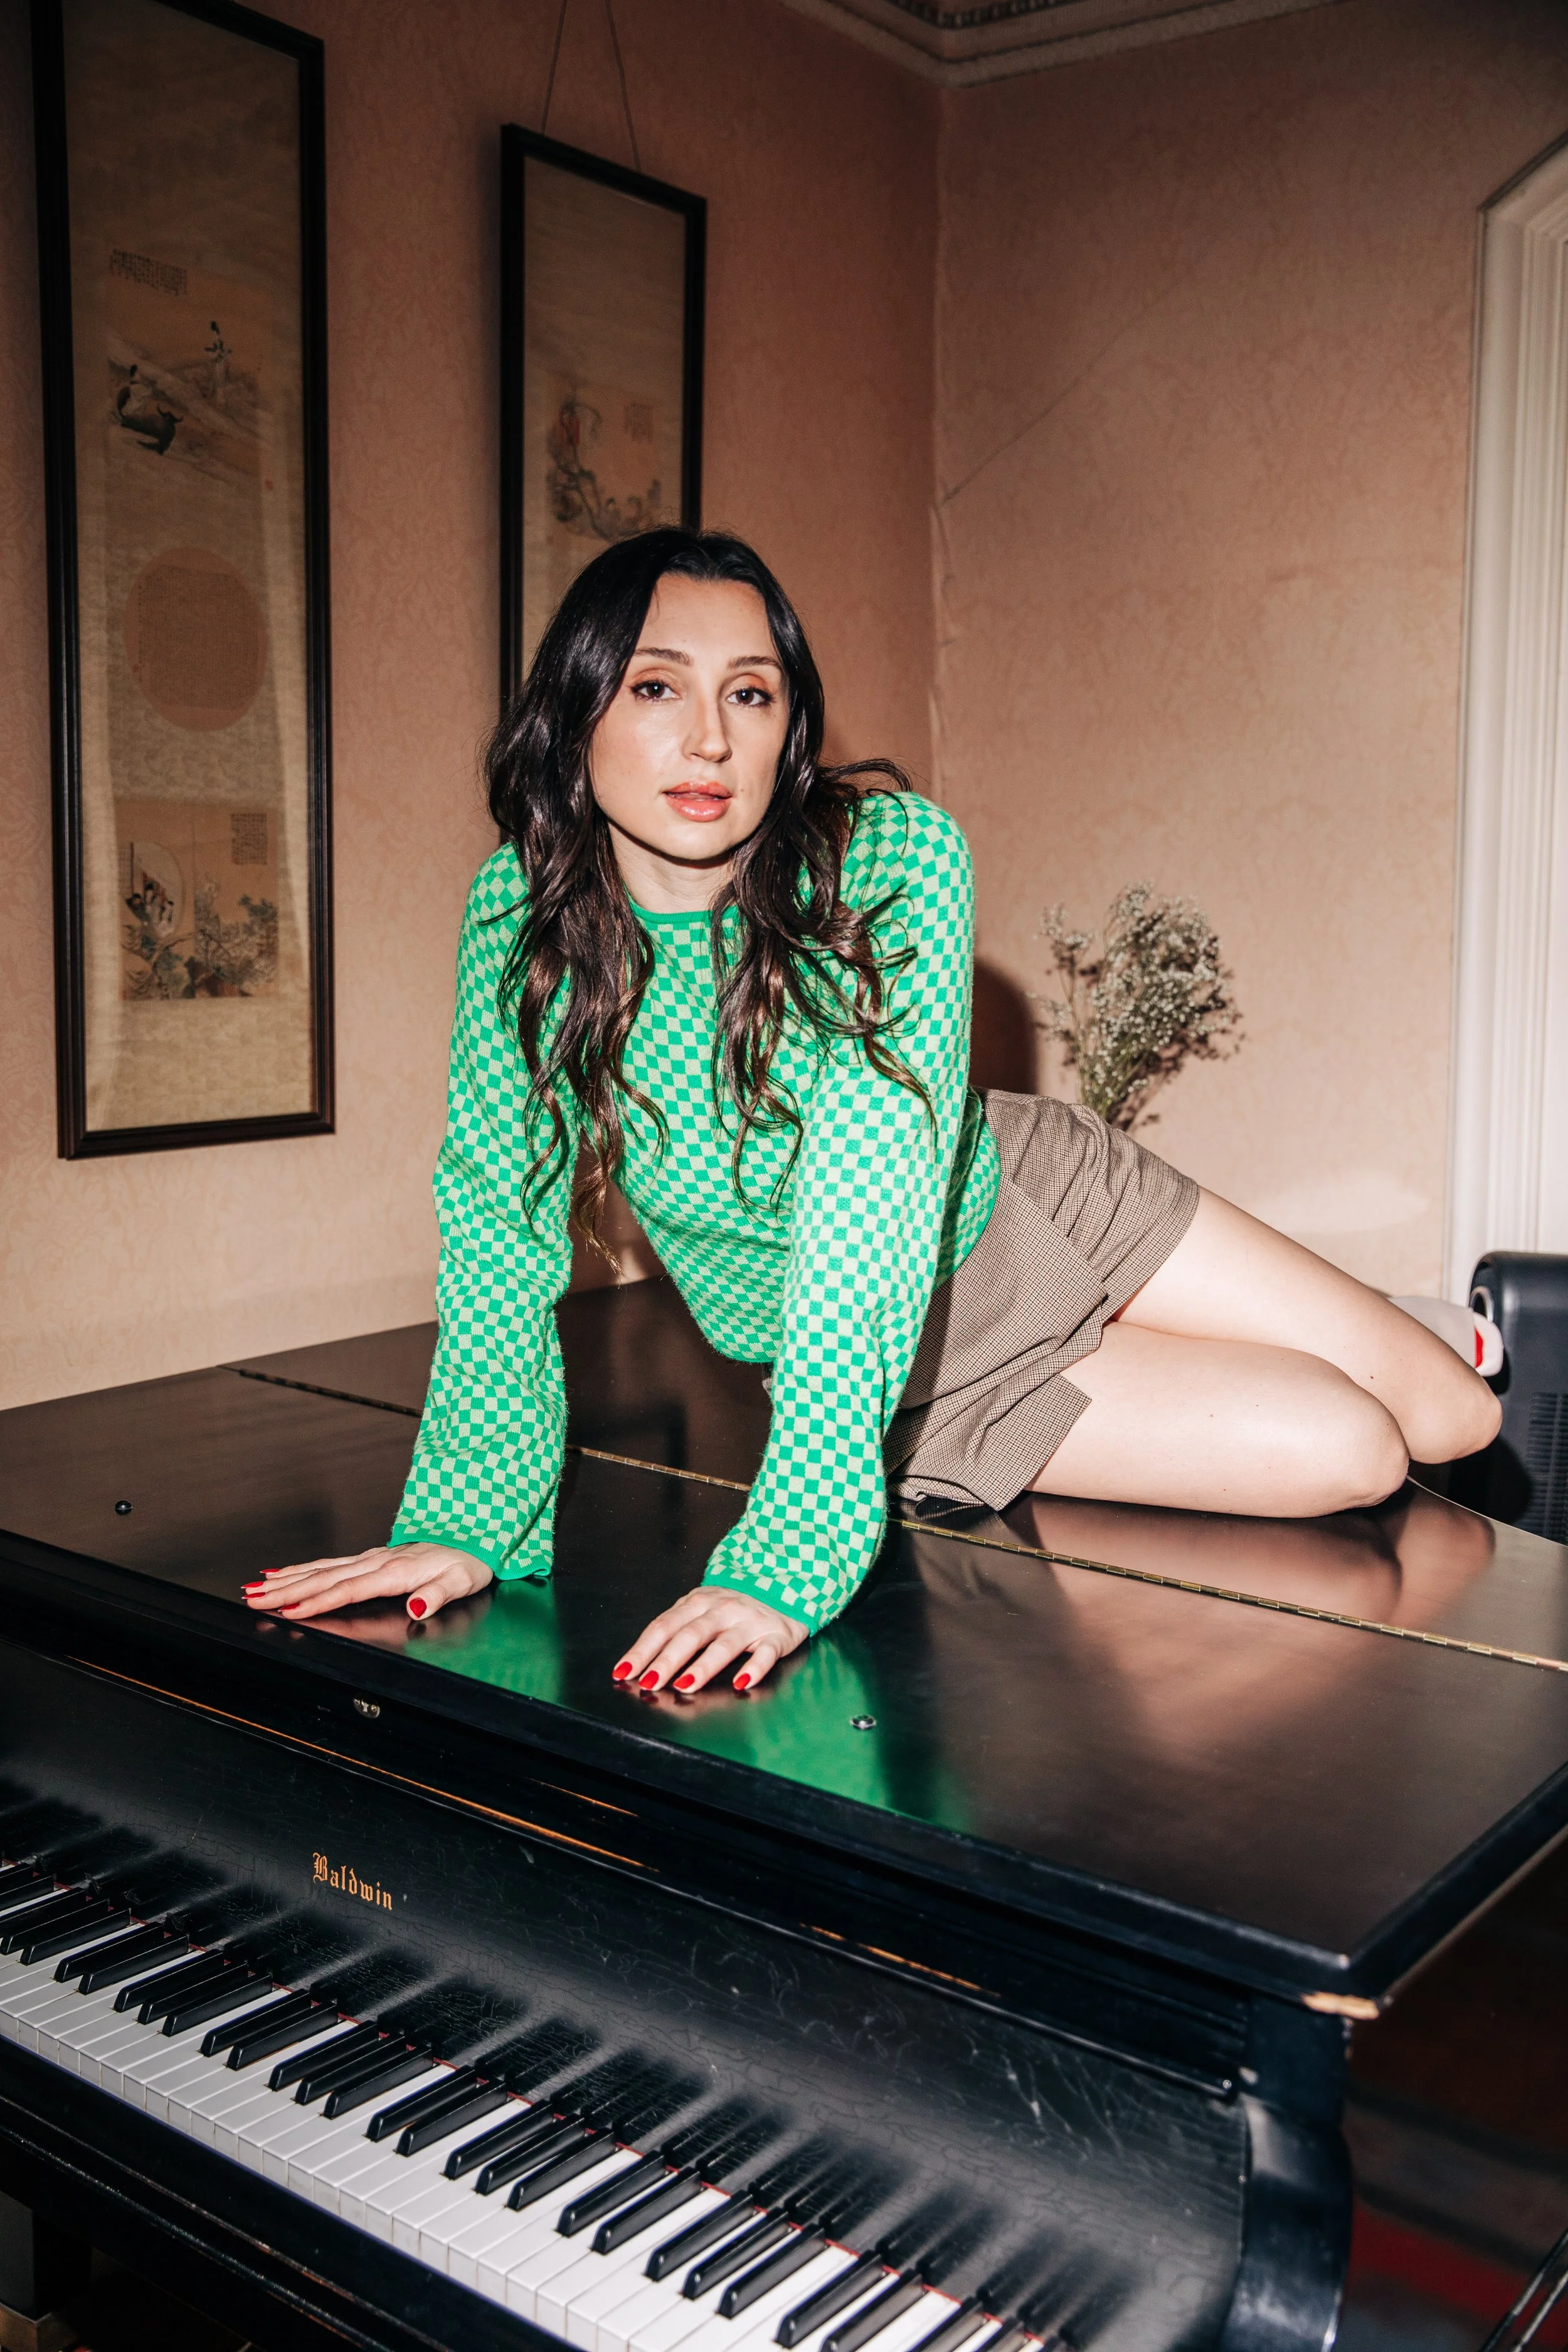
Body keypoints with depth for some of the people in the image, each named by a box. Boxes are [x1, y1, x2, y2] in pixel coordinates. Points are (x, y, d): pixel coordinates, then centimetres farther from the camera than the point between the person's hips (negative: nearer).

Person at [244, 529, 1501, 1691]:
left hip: (1035, 1200, 0)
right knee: (1346, 1460, -9)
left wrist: (788, 1560, -44)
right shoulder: (521, 912, -21)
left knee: (1452, 1415, 4)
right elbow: (500, 1222, -19)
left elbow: (877, 1203, -38)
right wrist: (466, 1520, -29)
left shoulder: (900, 857, -29)